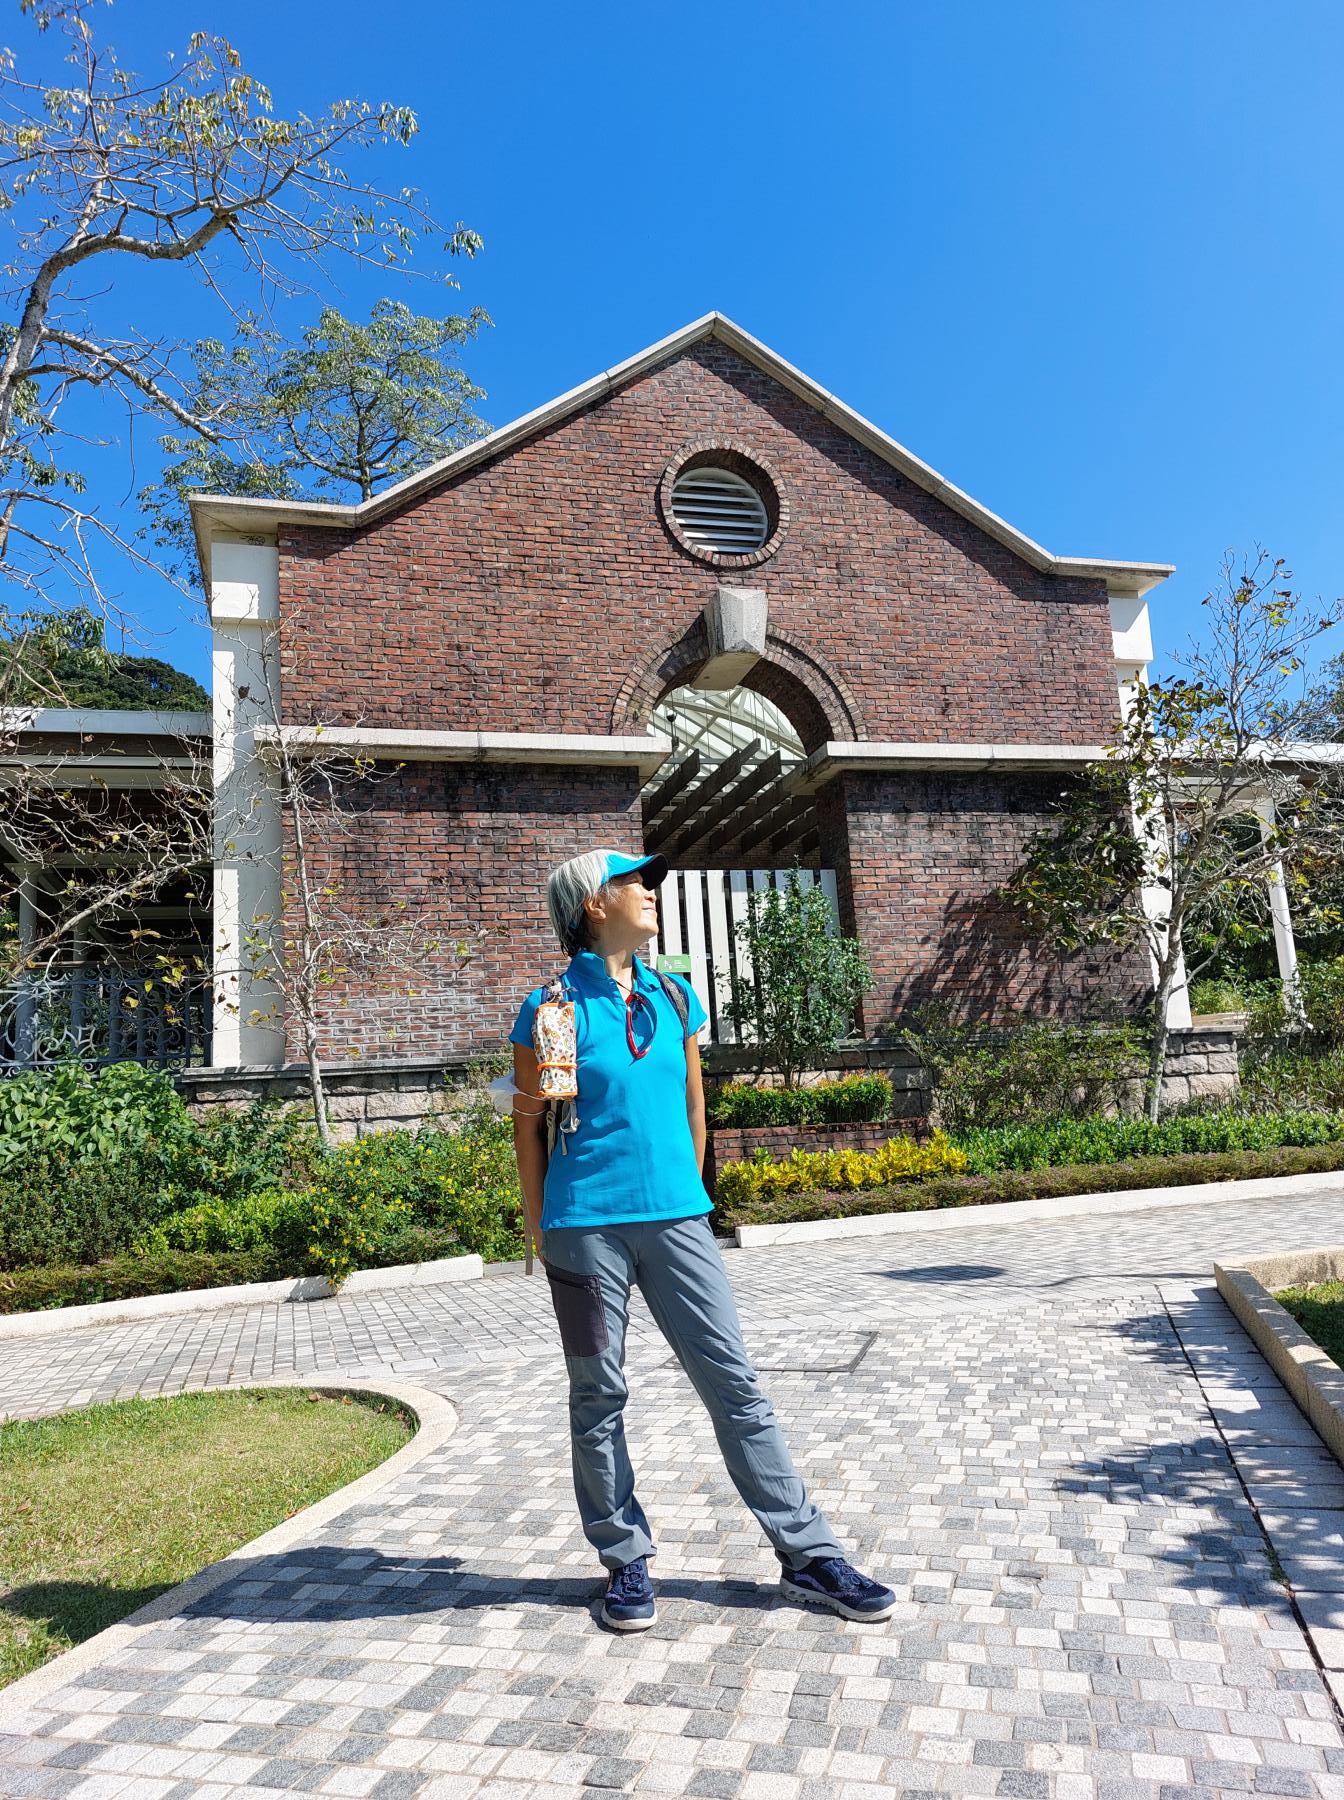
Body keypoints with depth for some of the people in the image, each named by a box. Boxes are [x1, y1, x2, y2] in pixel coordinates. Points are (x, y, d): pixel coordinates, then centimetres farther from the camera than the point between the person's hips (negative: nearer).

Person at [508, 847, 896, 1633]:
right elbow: (530, 1121, 0)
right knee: (599, 1398, 9)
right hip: (585, 1227, -3)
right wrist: (539, 1229, 2)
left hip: (675, 1218, 4)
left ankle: (809, 1555, 14)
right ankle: (627, 1560, 26)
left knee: (736, 1383, 5)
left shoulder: (674, 997, 9)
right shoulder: (552, 1006, -5)